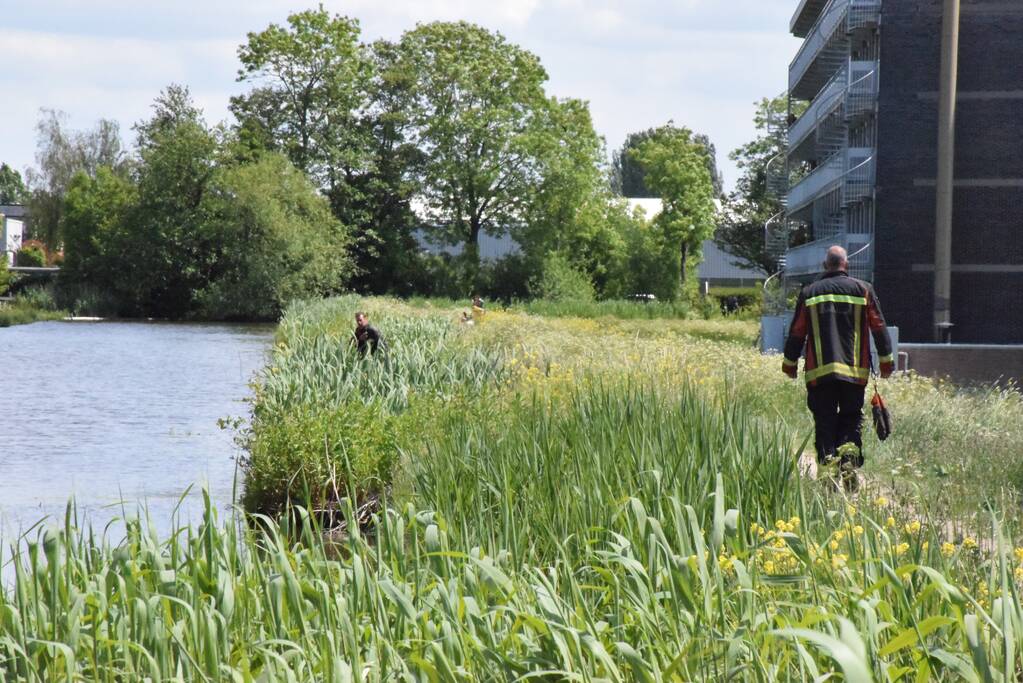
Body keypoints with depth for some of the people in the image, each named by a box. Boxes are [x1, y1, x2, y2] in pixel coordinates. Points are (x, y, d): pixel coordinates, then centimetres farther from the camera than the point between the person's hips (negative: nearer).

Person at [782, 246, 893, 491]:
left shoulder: (809, 292, 6)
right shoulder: (863, 289, 4)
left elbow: (797, 332, 9)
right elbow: (879, 327, 4)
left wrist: (790, 363, 19)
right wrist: (886, 360, 12)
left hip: (819, 372, 0)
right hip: (855, 371, 0)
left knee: (825, 422, 5)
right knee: (851, 418, 9)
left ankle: (827, 461, -7)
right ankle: (849, 455, -15)